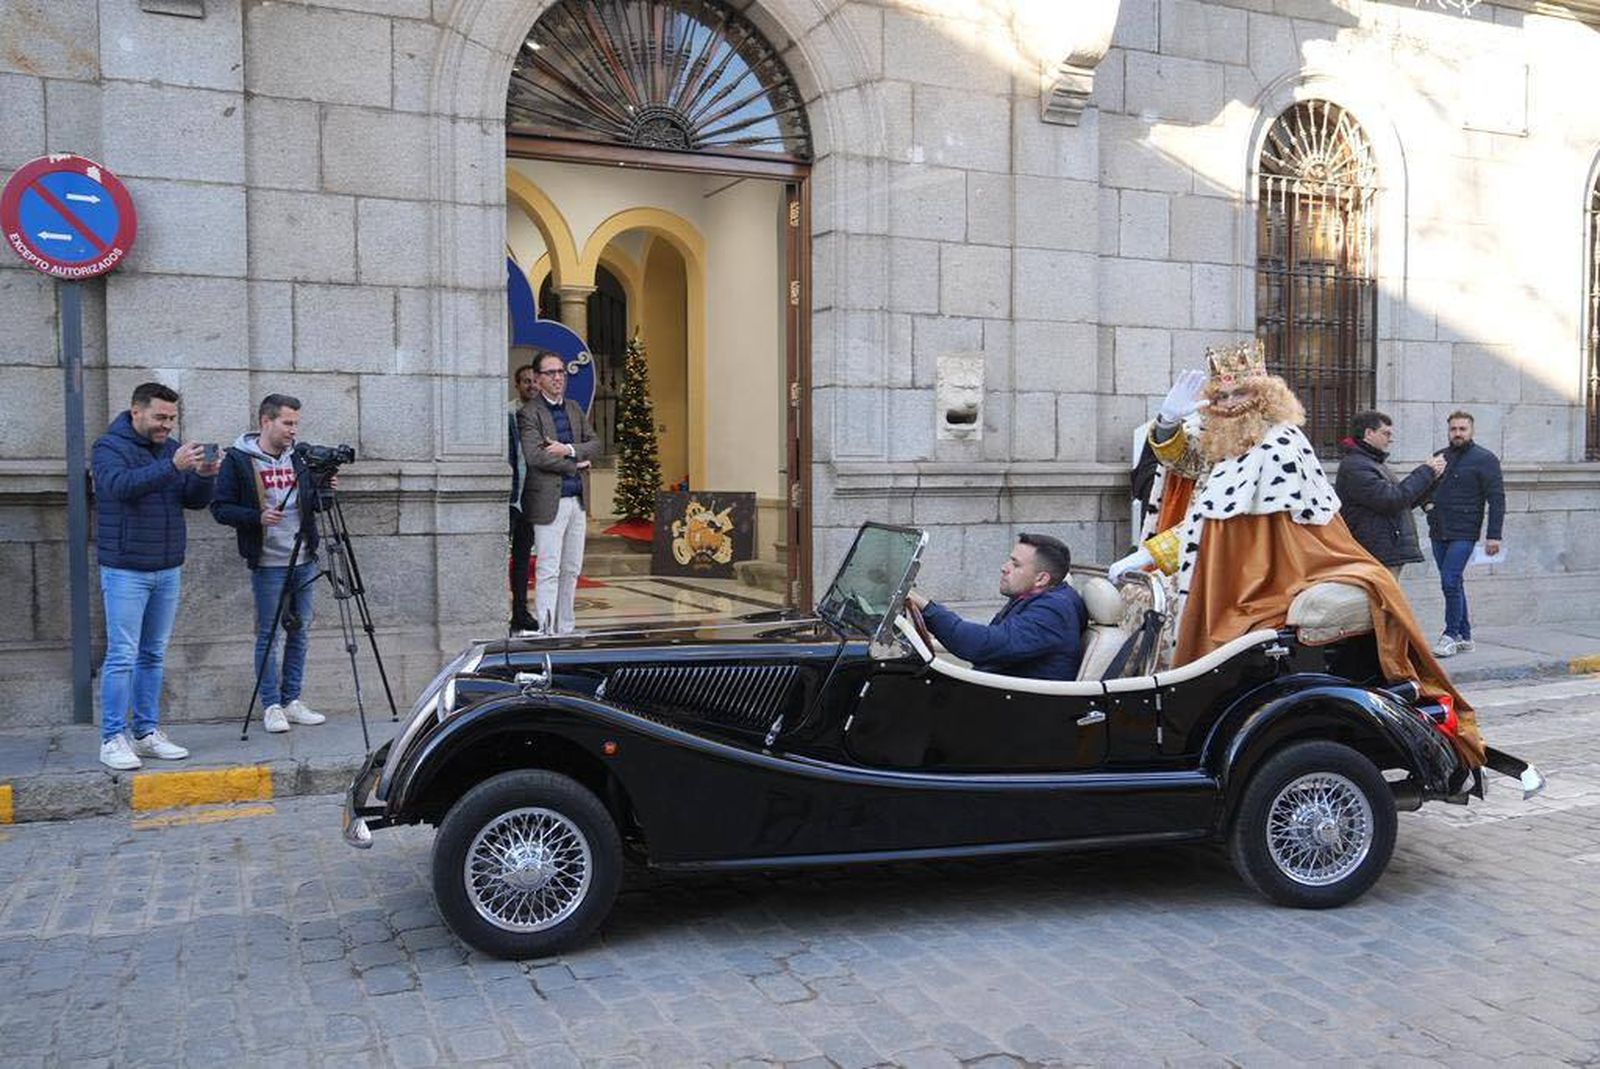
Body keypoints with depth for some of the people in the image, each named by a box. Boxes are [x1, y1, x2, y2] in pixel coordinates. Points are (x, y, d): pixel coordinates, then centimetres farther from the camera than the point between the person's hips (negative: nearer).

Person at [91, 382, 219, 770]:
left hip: (168, 569, 6)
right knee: (122, 657, -6)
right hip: (126, 570, -6)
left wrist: (205, 476, -12)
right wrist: (172, 467, -35)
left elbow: (196, 501, 9)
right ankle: (112, 740, 1)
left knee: (154, 655, 10)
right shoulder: (110, 446, -6)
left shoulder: (171, 448, 11)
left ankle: (148, 733, 17)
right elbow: (121, 485, -25)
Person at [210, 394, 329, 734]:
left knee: (300, 631, 10)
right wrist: (257, 517, -21)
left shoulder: (299, 457, 10)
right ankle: (271, 706, 10)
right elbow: (220, 509, -6)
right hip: (268, 564, -5)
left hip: (304, 561, 6)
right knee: (270, 634, 0)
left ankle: (292, 701, 20)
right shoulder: (238, 460, -6)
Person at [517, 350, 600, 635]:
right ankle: (547, 631, -1)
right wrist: (575, 465, -10)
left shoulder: (574, 408, 15)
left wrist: (568, 450, -10)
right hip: (549, 501, -7)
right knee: (549, 571, -6)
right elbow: (534, 456, -18)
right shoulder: (528, 413, -7)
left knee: (571, 570, 12)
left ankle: (566, 629, 21)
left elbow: (595, 445, 9)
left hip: (577, 499, 7)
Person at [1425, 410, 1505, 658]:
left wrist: (1494, 535, -13)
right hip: (1438, 532, 6)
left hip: (1464, 533, -6)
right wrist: (1427, 503, 6)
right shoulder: (1440, 457, 14)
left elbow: (1496, 499, -7)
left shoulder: (1485, 459, -3)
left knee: (1450, 582, -14)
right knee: (1454, 584, 11)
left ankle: (1451, 635, -6)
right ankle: (1464, 636, 18)